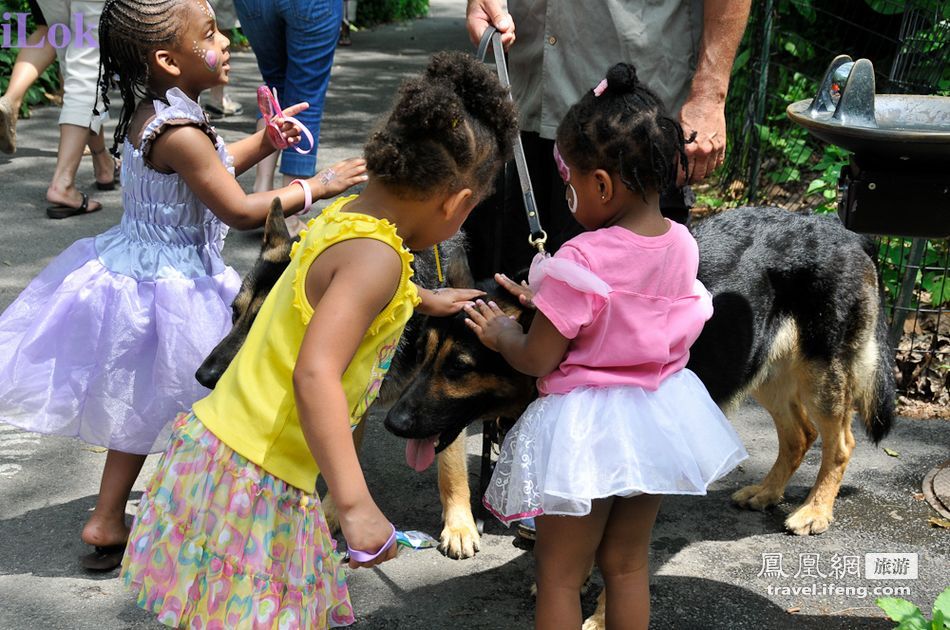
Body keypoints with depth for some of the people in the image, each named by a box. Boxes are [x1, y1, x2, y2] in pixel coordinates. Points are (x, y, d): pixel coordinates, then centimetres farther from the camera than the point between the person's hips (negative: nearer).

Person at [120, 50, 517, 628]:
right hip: (256, 479, -9)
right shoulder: (376, 256, -22)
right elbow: (315, 377, -33)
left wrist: (424, 299, 47)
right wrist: (356, 506, -35)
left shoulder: (349, 213, 7)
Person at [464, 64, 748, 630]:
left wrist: (501, 332, 3)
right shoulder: (681, 244, -5)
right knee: (628, 564, 21)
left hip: (588, 426, -6)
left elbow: (537, 359, -16)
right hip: (660, 418, 7)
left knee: (560, 575, 10)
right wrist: (548, 299, 12)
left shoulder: (583, 260, -25)